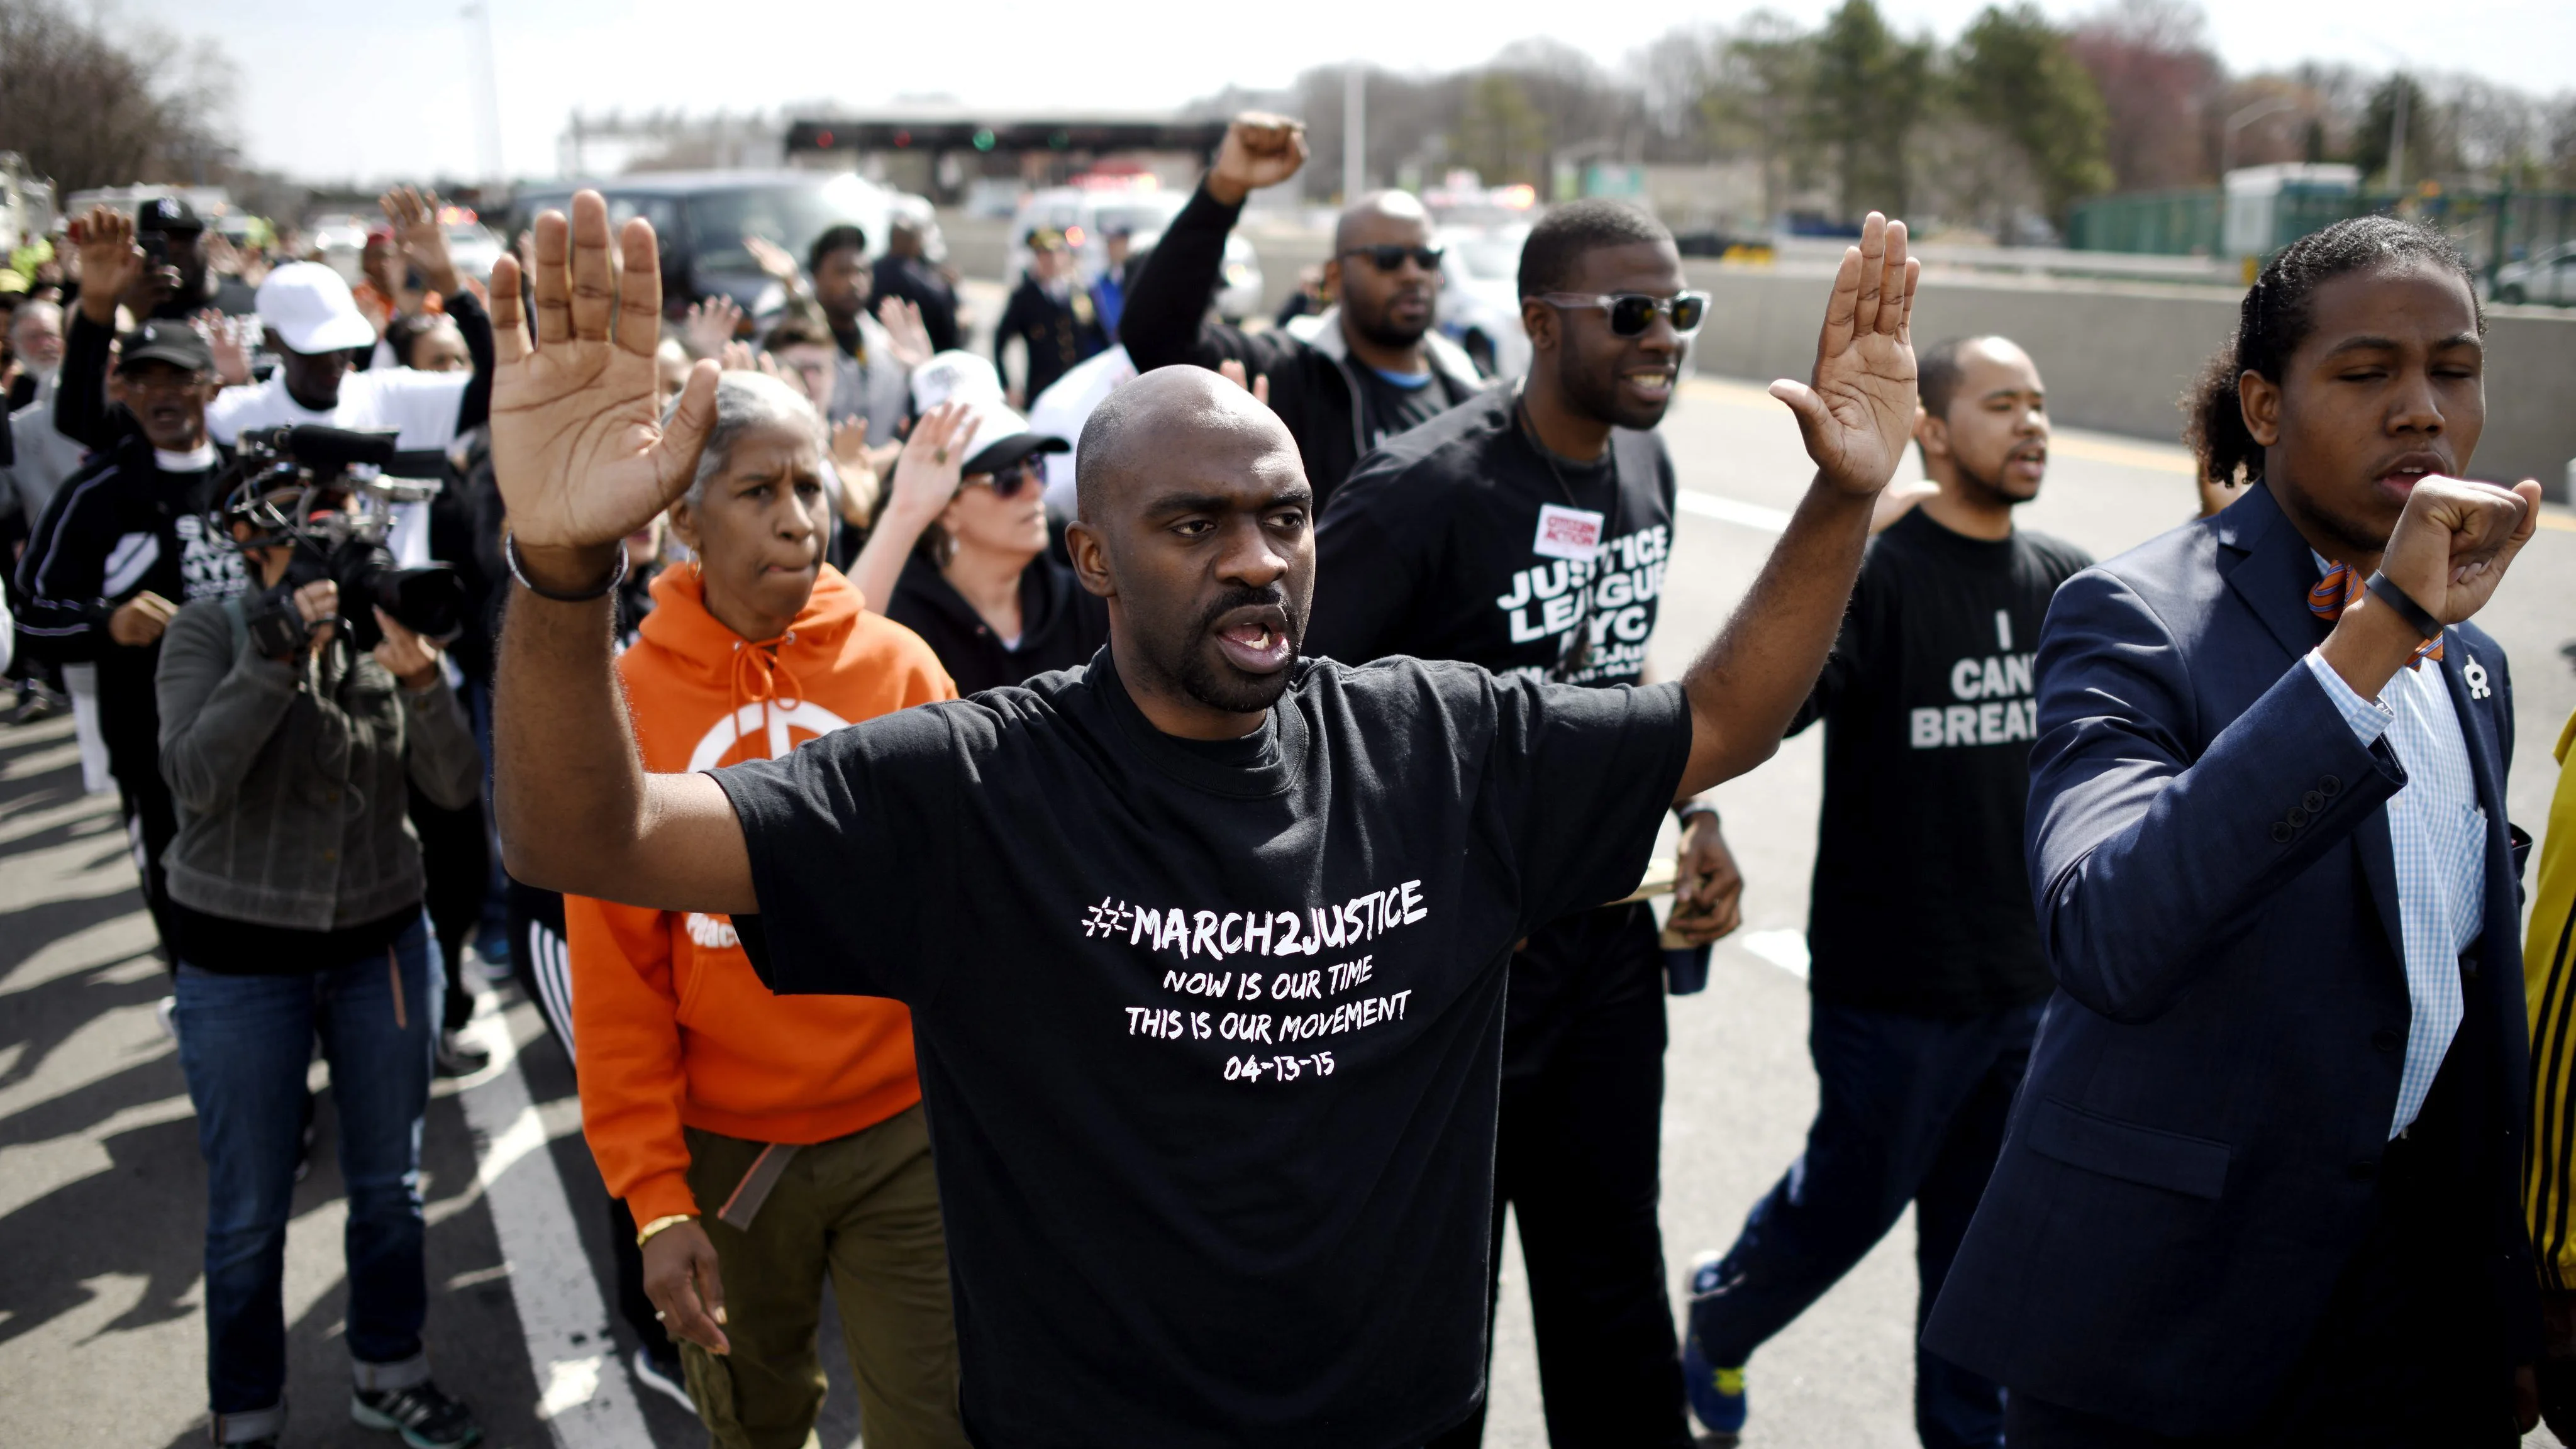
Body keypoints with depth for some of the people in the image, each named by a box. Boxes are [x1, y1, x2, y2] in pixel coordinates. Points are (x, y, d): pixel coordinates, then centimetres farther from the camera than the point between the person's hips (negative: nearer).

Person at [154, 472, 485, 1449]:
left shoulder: (381, 628, 0)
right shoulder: (208, 632, -8)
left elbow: (456, 786, -8)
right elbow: (195, 777, -24)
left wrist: (419, 678, -23)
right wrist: (280, 652, -28)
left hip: (383, 945, 3)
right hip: (241, 962, -3)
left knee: (388, 1183, 16)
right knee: (249, 1211, 8)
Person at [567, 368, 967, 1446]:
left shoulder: (900, 666, -6)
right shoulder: (624, 697, -6)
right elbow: (617, 972, -4)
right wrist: (653, 1195, -6)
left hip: (904, 1130, -1)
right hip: (725, 1145, 1)